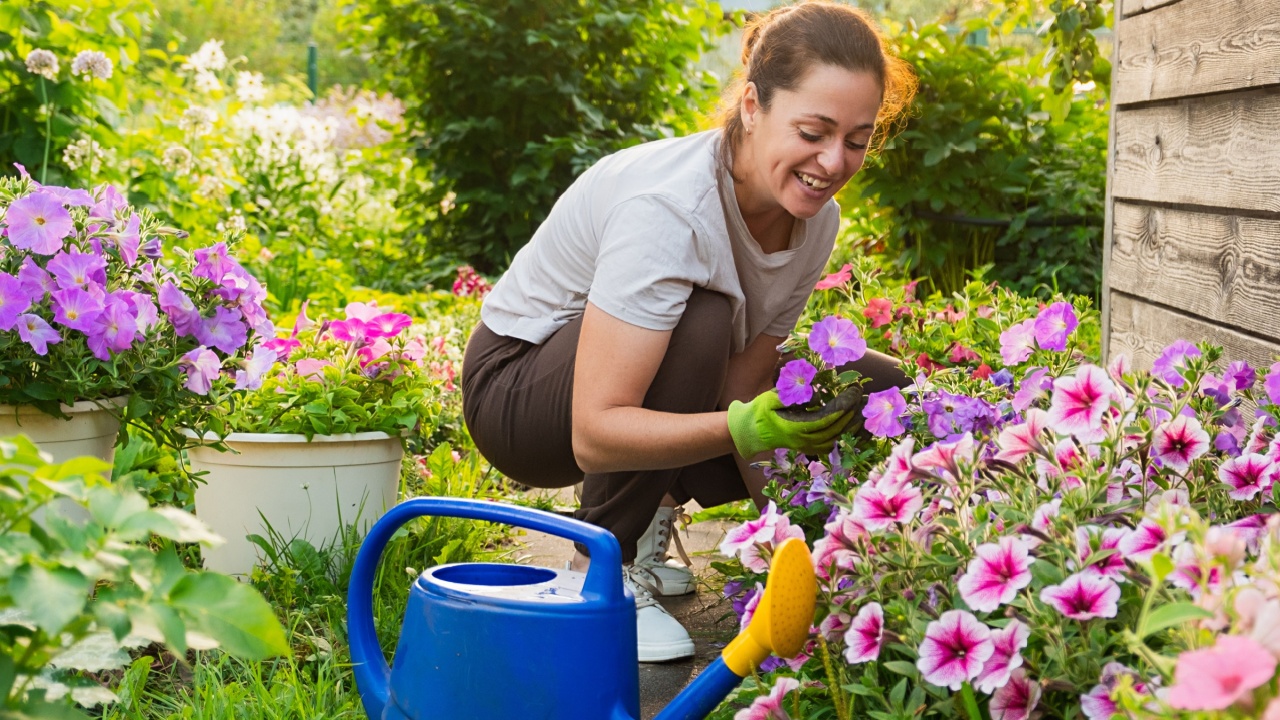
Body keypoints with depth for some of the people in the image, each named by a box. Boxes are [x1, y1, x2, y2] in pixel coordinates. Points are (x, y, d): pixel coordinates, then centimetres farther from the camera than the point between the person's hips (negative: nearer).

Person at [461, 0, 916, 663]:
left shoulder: (814, 215, -12)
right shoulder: (668, 209, -34)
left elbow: (740, 386, -10)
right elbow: (595, 433, -38)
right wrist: (747, 426, -50)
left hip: (652, 381, 7)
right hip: (517, 385, -7)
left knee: (874, 386, -6)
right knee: (700, 324, -36)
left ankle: (648, 515, 8)